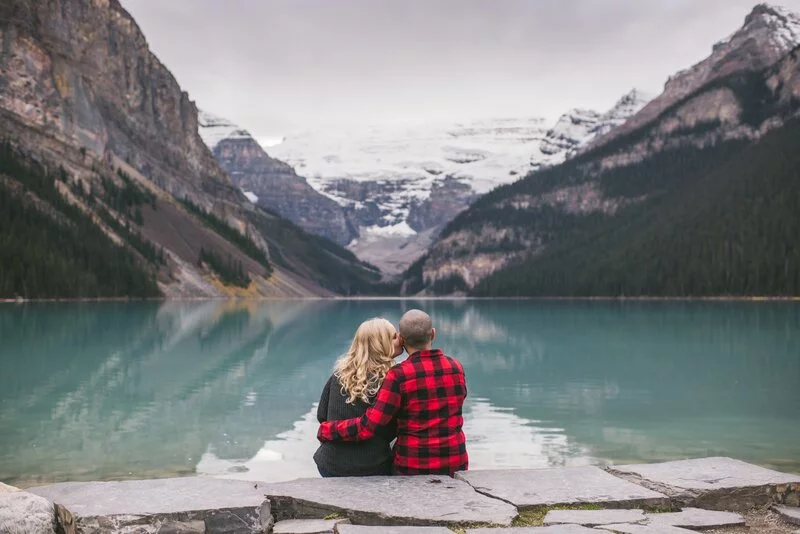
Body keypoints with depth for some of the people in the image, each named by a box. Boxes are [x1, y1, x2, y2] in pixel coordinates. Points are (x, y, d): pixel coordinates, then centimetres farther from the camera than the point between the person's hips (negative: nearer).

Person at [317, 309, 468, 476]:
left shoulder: (399, 375, -14)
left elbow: (368, 426, -16)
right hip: (455, 464, 3)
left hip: (411, 467, -3)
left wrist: (326, 430, -3)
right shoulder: (456, 368, -1)